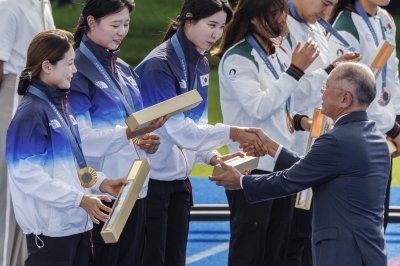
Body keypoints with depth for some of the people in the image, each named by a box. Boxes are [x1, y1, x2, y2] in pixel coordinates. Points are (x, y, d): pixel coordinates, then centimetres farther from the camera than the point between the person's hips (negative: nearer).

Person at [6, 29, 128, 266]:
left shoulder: (62, 105, 14)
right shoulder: (31, 113, -15)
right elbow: (27, 174, -21)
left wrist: (100, 182, 6)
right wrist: (79, 198, -22)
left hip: (78, 223, 9)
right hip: (50, 228, -9)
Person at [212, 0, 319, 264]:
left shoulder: (280, 54, 12)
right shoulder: (237, 58, -12)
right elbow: (258, 107, -22)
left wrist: (300, 120, 0)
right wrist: (295, 70, -22)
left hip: (283, 164, 8)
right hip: (253, 167, -8)